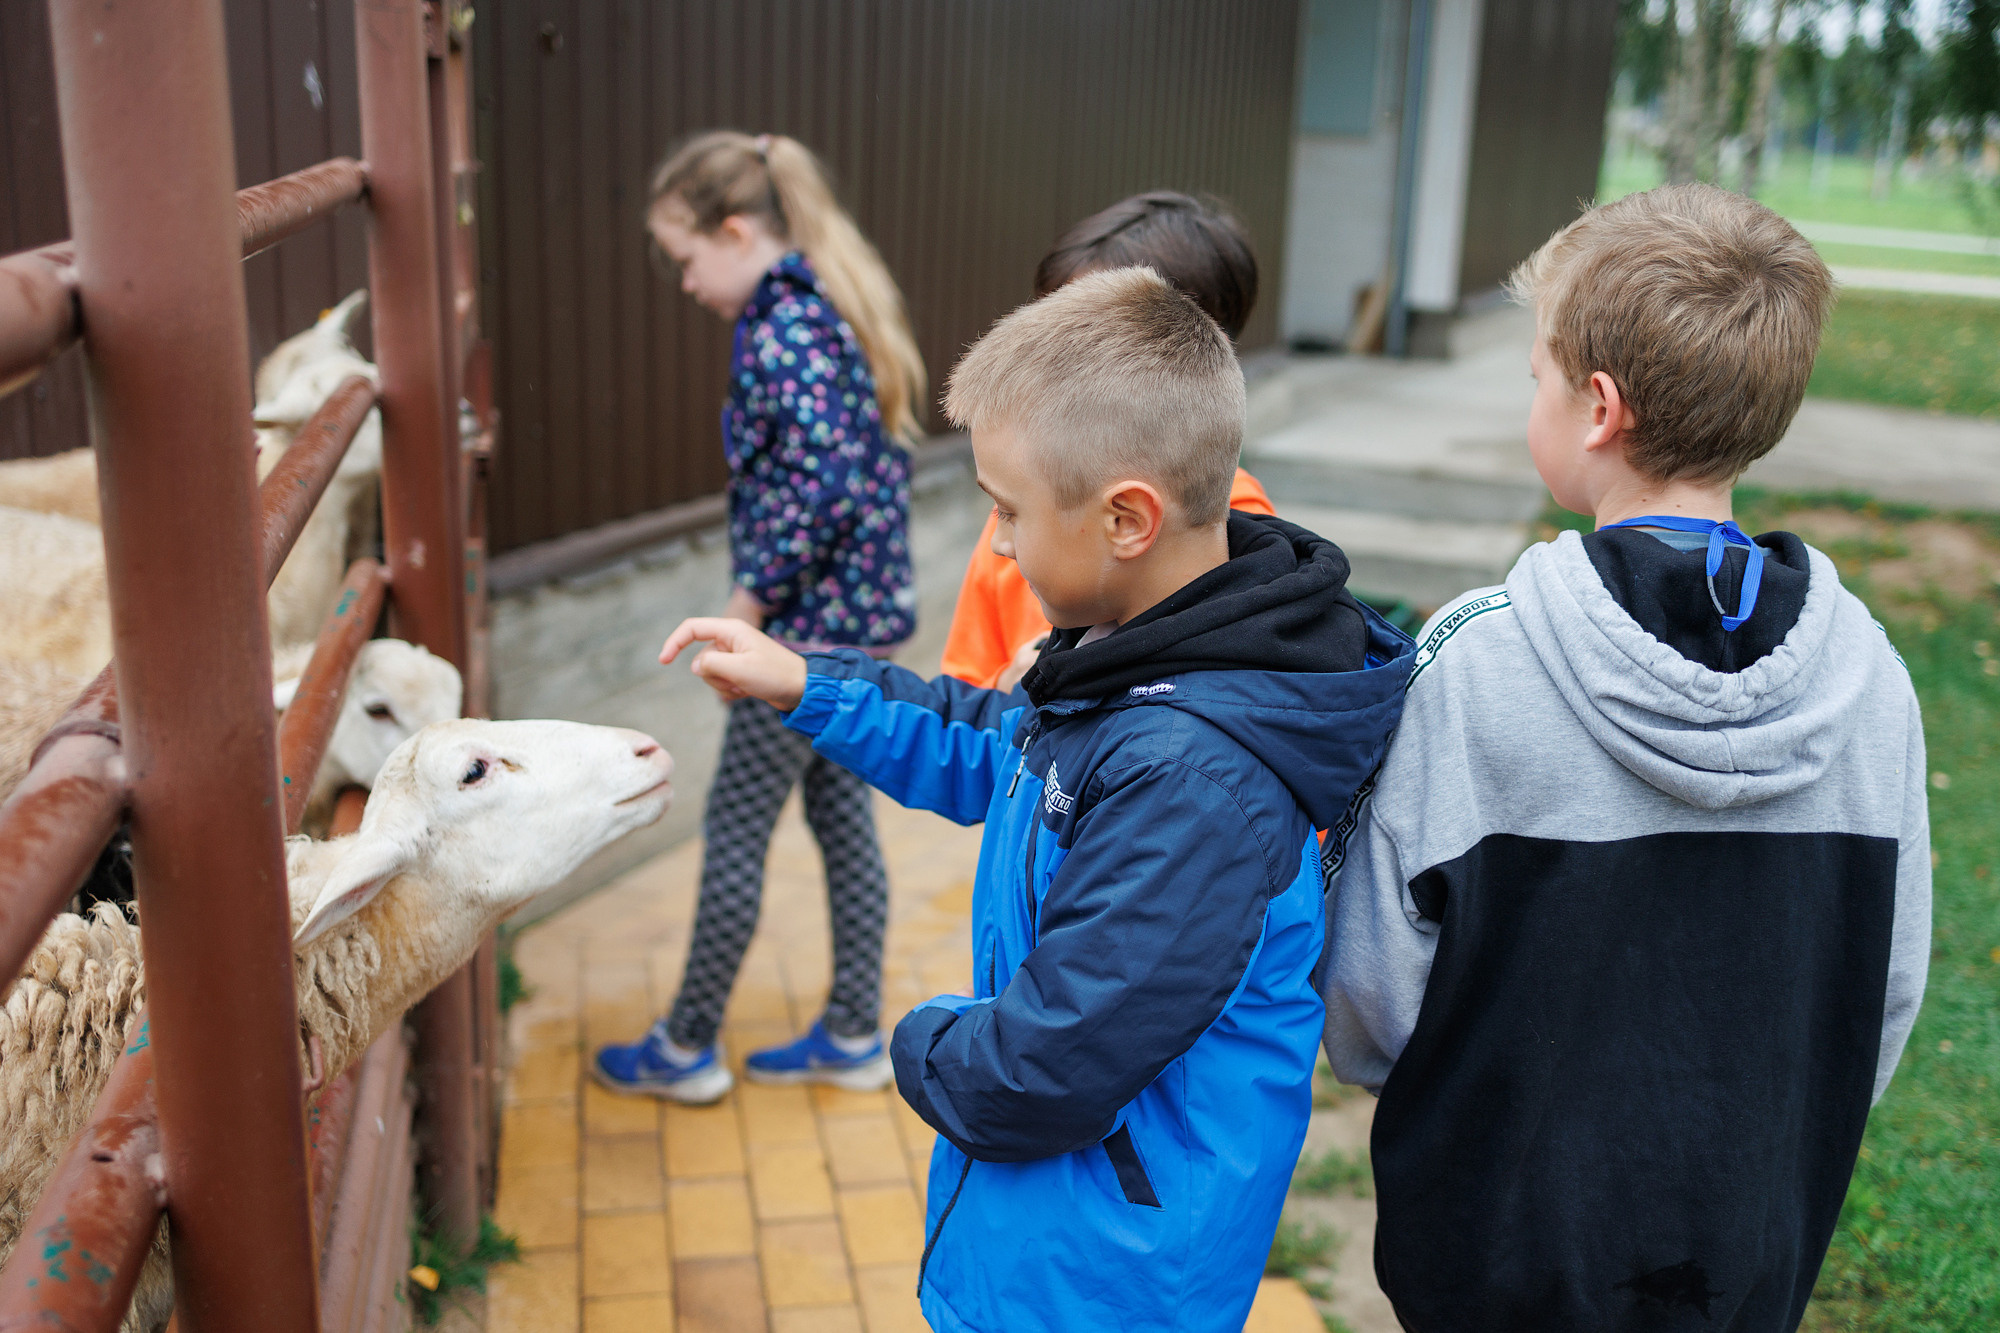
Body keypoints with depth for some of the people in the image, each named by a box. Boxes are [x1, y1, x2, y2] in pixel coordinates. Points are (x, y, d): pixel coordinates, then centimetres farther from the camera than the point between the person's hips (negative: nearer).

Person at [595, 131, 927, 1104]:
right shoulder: (835, 304, 11)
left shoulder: (781, 326, -19)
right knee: (840, 812, 17)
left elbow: (815, 485, -29)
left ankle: (687, 1049, 22)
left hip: (812, 624, -9)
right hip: (868, 615, 9)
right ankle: (853, 1037, 29)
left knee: (736, 827, 5)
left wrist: (744, 612, -17)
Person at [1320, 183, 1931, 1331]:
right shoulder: (1868, 675, -11)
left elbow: (1375, 991, -17)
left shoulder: (1472, 662, -24)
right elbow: (1887, 990, 0)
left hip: (1502, 1240, -3)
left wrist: (1365, 1054, 6)